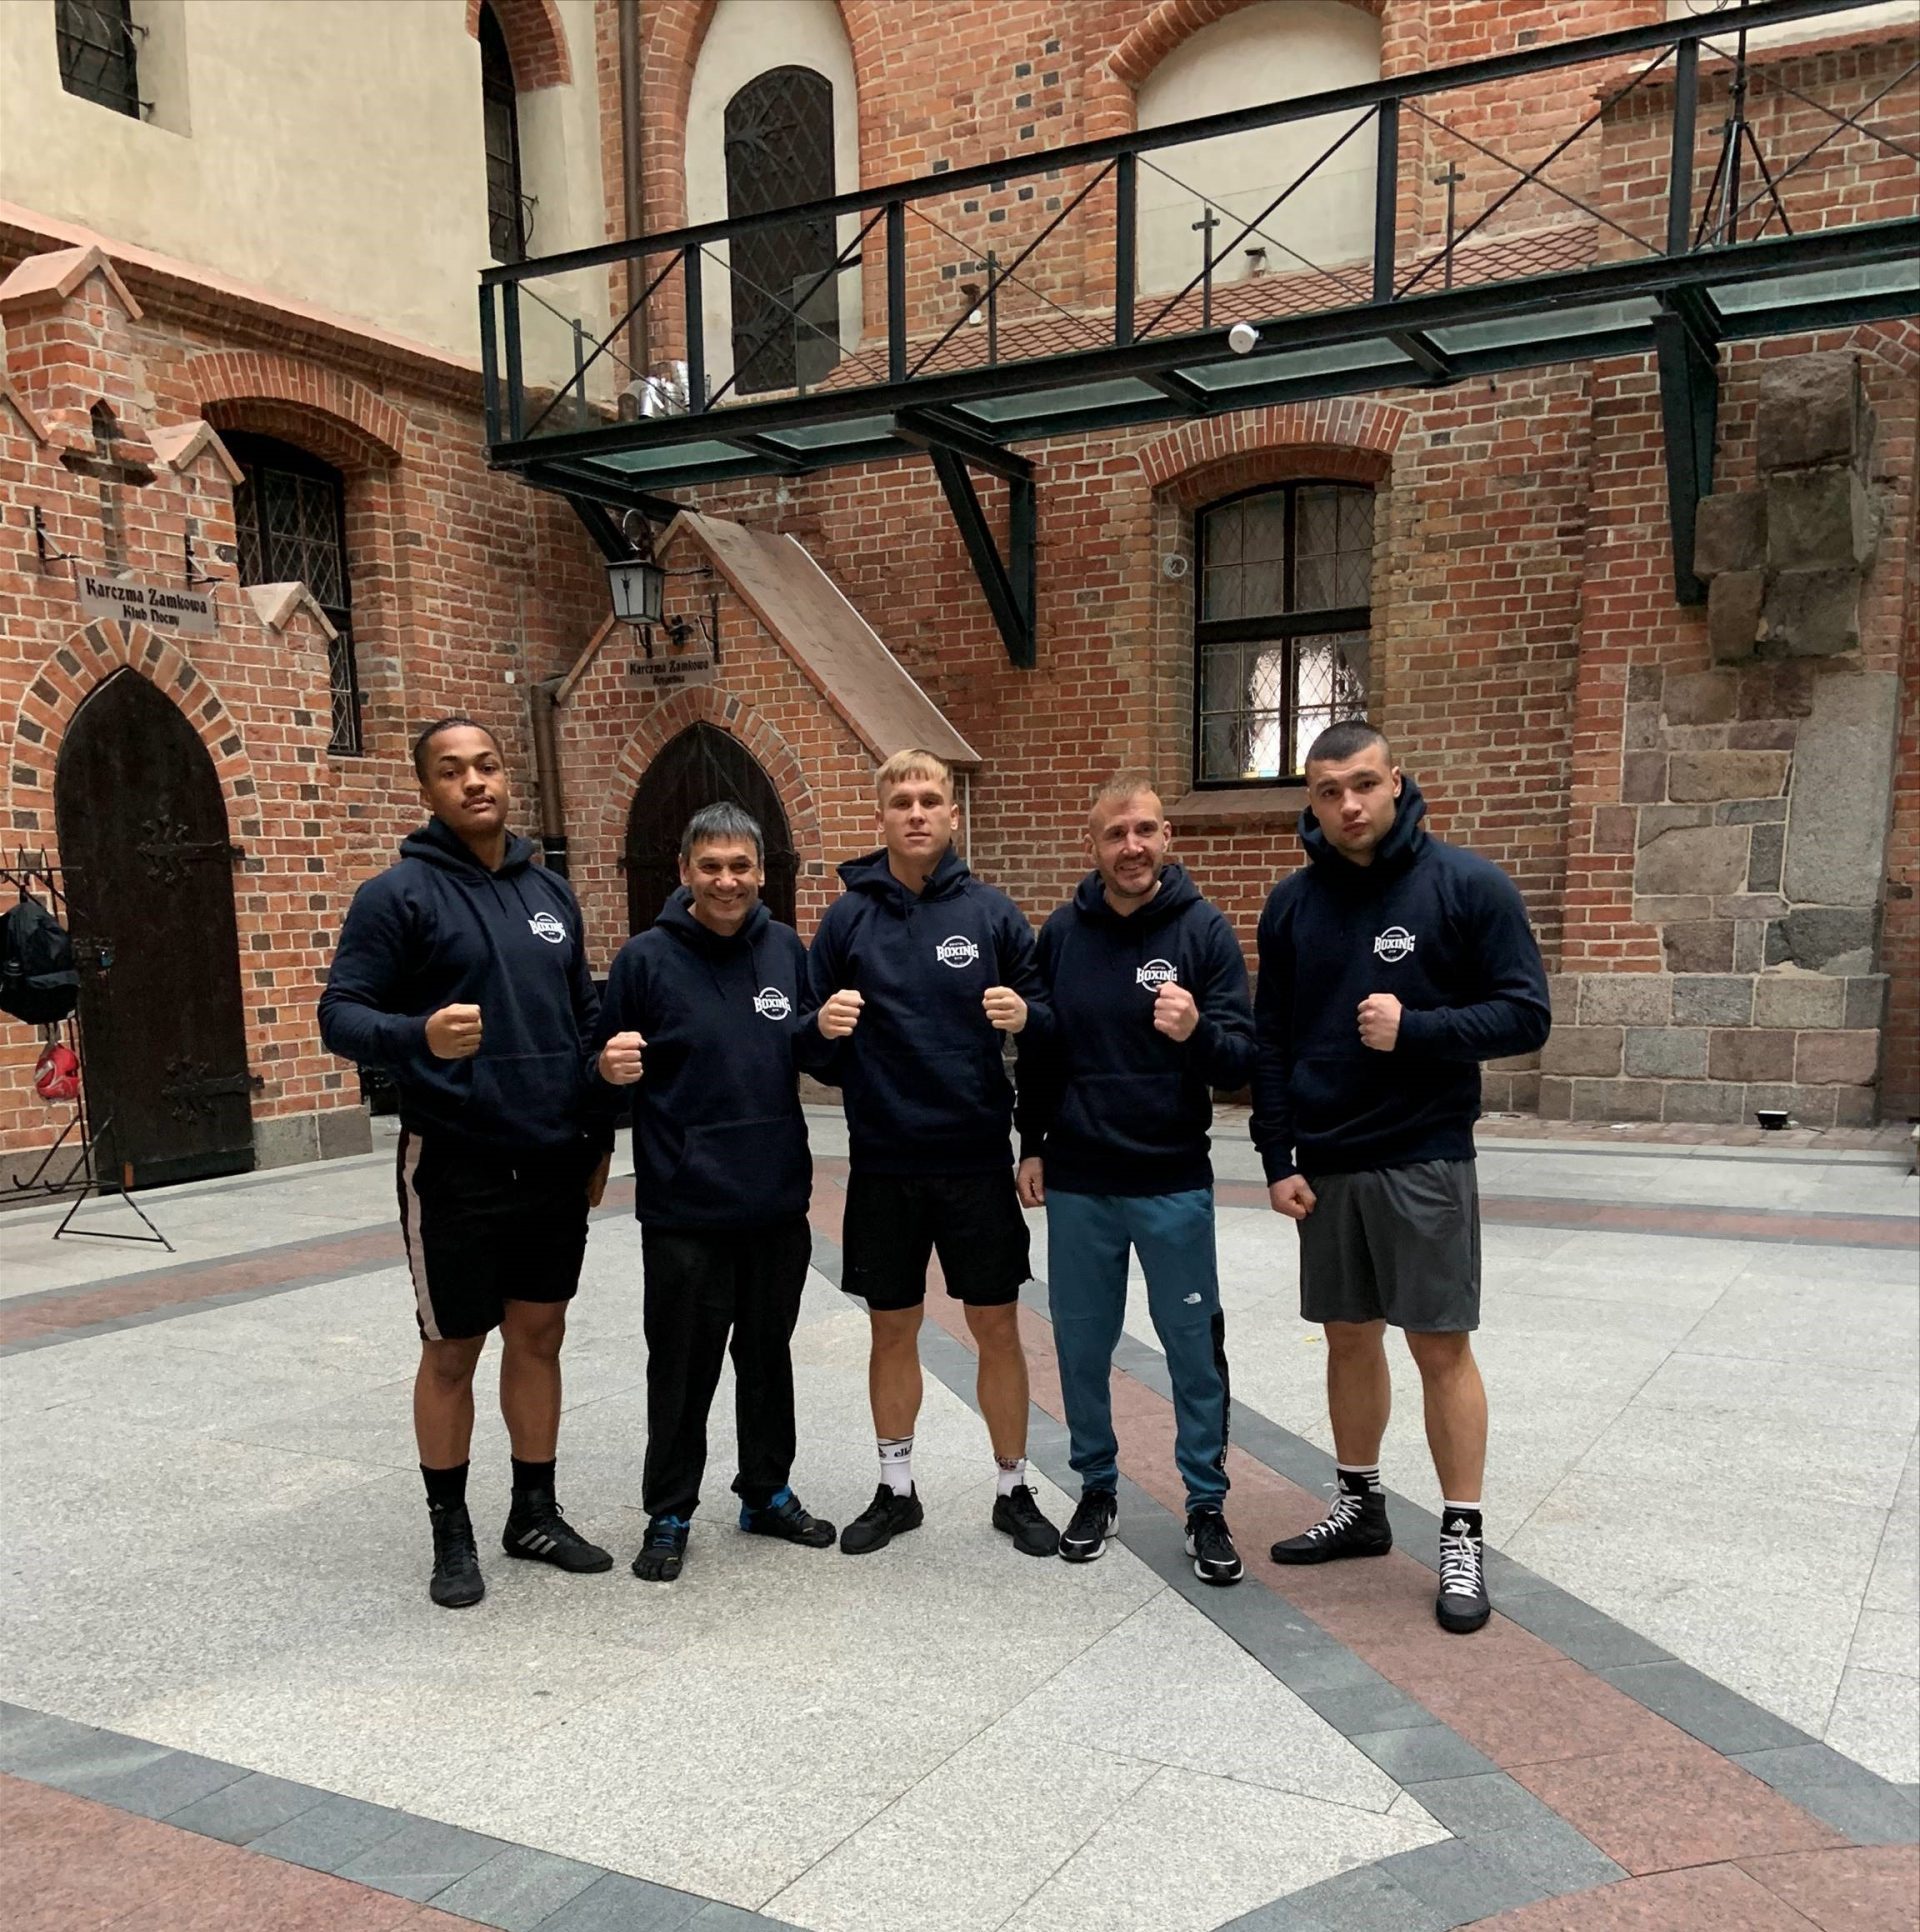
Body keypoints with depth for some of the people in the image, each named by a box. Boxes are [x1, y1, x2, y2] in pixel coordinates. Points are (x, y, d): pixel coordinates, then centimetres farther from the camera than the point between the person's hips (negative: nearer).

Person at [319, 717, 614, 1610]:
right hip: (455, 1166, -5)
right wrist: (417, 1035, -32)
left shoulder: (550, 891, 9)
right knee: (452, 1351, 7)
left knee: (539, 1336, 13)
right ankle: (451, 1533, 23)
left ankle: (535, 1513, 28)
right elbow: (340, 1013, -11)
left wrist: (599, 1134, 14)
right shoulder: (399, 893, -8)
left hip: (555, 1164, 5)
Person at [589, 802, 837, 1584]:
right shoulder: (646, 958, -6)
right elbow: (607, 1070, -1)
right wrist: (611, 1070, -23)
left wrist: (833, 1034, -6)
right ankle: (668, 1515, 23)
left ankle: (769, 1493, 33)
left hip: (778, 1201, 4)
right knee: (682, 1369, 7)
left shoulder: (787, 949, 4)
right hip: (684, 1209, -3)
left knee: (768, 1357, 17)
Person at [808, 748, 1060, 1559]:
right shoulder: (846, 918, 1)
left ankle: (1013, 1490, 24)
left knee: (996, 1326, 7)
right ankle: (896, 1490, 28)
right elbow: (813, 1047, 5)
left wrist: (1025, 1016, -18)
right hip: (883, 1164, 1)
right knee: (892, 1329, 12)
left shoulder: (992, 912, 0)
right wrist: (823, 1026, -17)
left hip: (977, 1159, 0)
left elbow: (1048, 1016, 4)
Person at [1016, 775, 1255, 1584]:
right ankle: (1097, 1486, 29)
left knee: (1195, 1347, 5)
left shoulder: (1205, 930, -6)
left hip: (1173, 1184, -2)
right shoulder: (1061, 933, 2)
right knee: (1081, 1345, 12)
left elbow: (1243, 1059, -8)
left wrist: (1197, 1033, -28)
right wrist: (1031, 1146, 10)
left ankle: (1206, 1503, 21)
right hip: (1076, 1184, 2)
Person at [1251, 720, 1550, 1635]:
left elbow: (1525, 1015, -9)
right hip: (1324, 1166, 4)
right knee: (1349, 1337, 14)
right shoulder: (1292, 904, 5)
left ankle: (1462, 1538, 12)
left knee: (1440, 1347, 0)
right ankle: (1359, 1505, 29)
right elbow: (1271, 1043, 8)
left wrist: (1414, 1030, -22)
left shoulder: (1467, 886, -7)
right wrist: (1277, 1159, 2)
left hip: (1424, 1160, -4)